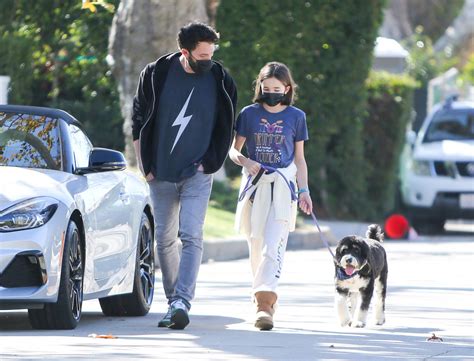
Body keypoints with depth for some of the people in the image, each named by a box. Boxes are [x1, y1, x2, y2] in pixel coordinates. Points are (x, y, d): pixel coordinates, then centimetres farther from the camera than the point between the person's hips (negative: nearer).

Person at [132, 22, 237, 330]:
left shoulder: (220, 80, -3)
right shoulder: (156, 74, -3)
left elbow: (227, 128, 8)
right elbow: (139, 120, 6)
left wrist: (210, 162, -1)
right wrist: (145, 165, 2)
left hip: (197, 174, -2)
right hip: (161, 174, 2)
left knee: (191, 237, -16)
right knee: (165, 240, 8)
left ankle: (182, 302, -24)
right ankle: (174, 302, 19)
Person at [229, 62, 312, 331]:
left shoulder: (296, 117, 7)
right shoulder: (249, 114, 7)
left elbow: (299, 158, 12)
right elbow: (234, 149, 11)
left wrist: (304, 190, 5)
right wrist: (244, 161, -11)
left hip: (283, 183, -2)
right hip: (255, 183, 2)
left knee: (274, 243, -15)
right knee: (256, 244, 6)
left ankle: (265, 303, -26)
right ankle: (263, 294, 21)